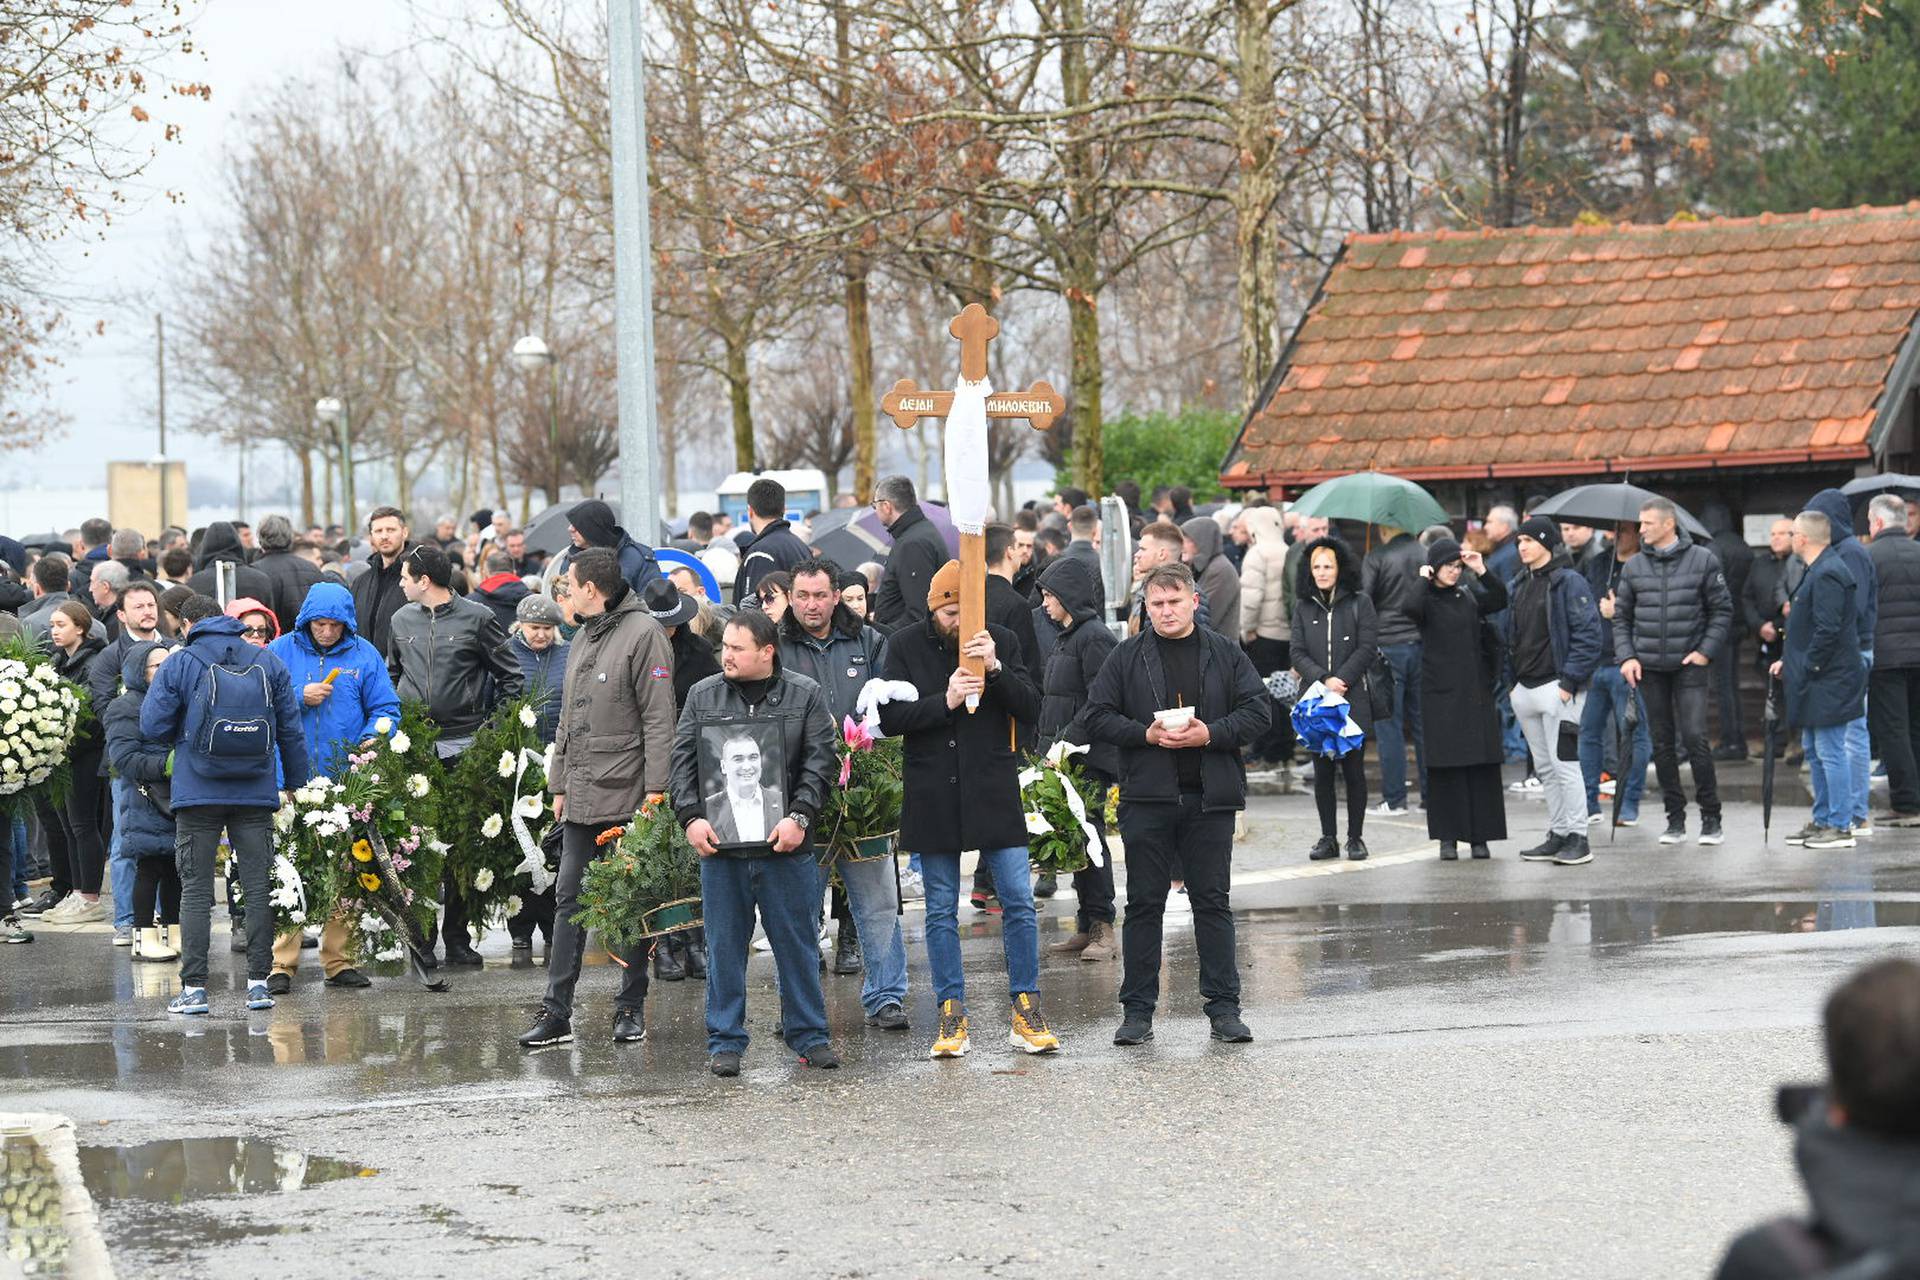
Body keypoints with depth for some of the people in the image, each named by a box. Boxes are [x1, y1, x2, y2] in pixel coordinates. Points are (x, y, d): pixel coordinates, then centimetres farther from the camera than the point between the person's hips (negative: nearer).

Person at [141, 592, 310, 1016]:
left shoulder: (179, 665, -2)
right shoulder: (268, 663, 6)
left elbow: (152, 726, -4)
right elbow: (291, 731, 8)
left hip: (198, 792, -2)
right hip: (256, 796, 2)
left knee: (195, 888, 2)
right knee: (259, 885, 6)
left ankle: (194, 986, -3)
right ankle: (259, 981, 5)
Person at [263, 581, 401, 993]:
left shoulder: (364, 655, 8)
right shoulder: (281, 651, 6)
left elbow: (386, 709, 7)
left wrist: (370, 741, -12)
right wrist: (299, 698, -11)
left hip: (346, 784, 1)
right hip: (292, 783, -1)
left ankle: (338, 959, 12)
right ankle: (283, 962, -2)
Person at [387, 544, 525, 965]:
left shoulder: (477, 618, 0)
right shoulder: (402, 620, 13)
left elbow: (510, 677, 4)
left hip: (464, 745, -3)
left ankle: (457, 937, 7)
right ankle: (421, 936, 5)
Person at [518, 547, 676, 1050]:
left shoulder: (642, 634, -8)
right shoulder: (583, 639, 18)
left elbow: (659, 719, -13)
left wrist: (655, 789, -17)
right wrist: (559, 784, 19)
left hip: (627, 796, -8)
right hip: (580, 797, 8)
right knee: (569, 900, 3)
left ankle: (631, 1008, 9)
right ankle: (556, 1012, 2)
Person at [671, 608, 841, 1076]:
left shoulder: (805, 696, 3)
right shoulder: (703, 696, 9)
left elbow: (819, 761, -1)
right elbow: (683, 761, 7)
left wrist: (798, 816, -12)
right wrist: (691, 817, -6)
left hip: (785, 846, -1)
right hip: (720, 845, 1)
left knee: (797, 944, 6)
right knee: (724, 947, 4)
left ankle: (808, 1035, 16)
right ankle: (724, 1041, 12)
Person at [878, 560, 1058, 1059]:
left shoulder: (1000, 641, 3)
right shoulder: (905, 646, 1)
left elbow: (1031, 708, -4)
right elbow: (890, 718, -6)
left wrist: (996, 669, -19)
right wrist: (945, 701, -19)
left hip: (993, 793, 0)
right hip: (933, 798, 0)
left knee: (1018, 902, -2)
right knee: (941, 911, 5)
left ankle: (1026, 1011, 7)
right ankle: (952, 1014, 12)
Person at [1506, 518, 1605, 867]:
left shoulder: (1569, 582, -8)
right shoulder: (1522, 586, 16)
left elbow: (1587, 635, -13)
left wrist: (1570, 681, -17)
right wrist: (1514, 682, 14)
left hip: (1557, 686, -8)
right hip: (1526, 690, 8)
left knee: (1564, 762, -10)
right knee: (1545, 768, 10)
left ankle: (1577, 839, -6)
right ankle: (1558, 835, 16)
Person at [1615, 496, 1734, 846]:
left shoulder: (1702, 560, -1)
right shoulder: (1634, 567, 7)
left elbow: (1722, 609, 2)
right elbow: (1621, 617, 12)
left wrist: (1706, 651, -7)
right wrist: (1627, 656, -1)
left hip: (1689, 664, -3)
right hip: (1650, 668, 3)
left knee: (1695, 737, -11)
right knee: (1663, 743, 6)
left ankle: (1710, 817, -2)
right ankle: (1675, 817, 13)